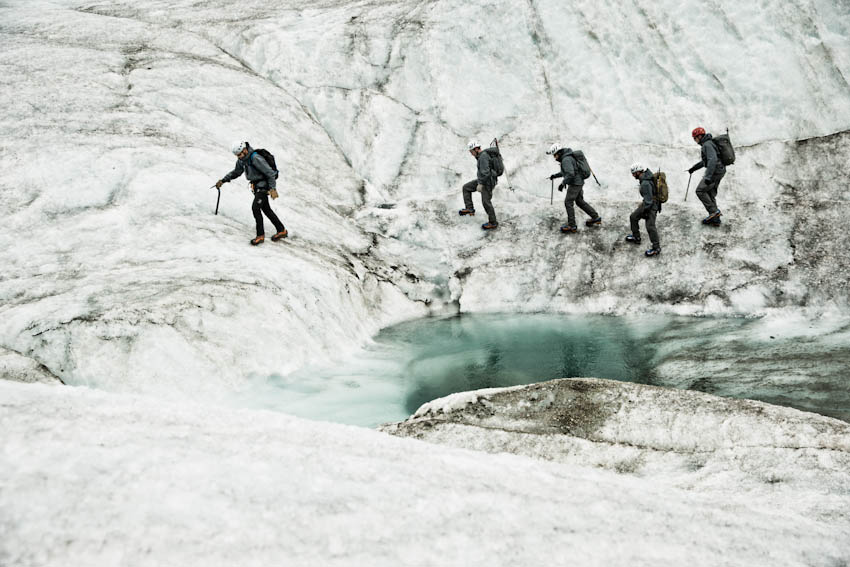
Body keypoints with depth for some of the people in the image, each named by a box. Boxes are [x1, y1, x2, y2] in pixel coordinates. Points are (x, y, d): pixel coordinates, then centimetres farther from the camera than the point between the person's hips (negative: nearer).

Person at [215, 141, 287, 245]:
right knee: (266, 209, 13)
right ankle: (281, 231, 24)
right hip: (256, 187, 9)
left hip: (263, 185, -9)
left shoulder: (255, 158, -23)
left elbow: (270, 172, -22)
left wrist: (273, 188, -26)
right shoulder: (242, 159, 4)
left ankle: (260, 235, -12)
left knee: (255, 207, -18)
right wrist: (223, 180, 16)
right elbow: (236, 172, 21)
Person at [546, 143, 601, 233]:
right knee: (580, 201, 19)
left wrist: (563, 184, -24)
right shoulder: (566, 158, 14)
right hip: (579, 182, 10)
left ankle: (571, 226, -5)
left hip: (575, 183, -10)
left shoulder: (566, 160, -20)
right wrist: (555, 175, 23)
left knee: (568, 202, -7)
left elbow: (570, 174, -29)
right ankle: (596, 218, 25)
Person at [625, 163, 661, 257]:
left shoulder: (645, 184, -32)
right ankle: (636, 237, 34)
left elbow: (648, 201, -28)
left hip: (651, 206, -11)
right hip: (647, 202, 11)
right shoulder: (646, 176, -1)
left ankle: (656, 248, 2)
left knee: (650, 226, -9)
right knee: (633, 217, 18)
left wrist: (644, 211, -18)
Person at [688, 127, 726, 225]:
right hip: (718, 171, 10)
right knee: (710, 194, 11)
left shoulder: (707, 145, -16)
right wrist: (694, 168, 32)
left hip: (715, 172, -10)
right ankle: (715, 218, 10)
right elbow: (705, 161, 31)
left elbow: (713, 160, -29)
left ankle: (714, 211, -10)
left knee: (700, 191, -8)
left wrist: (708, 176, -35)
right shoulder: (707, 144, 18)